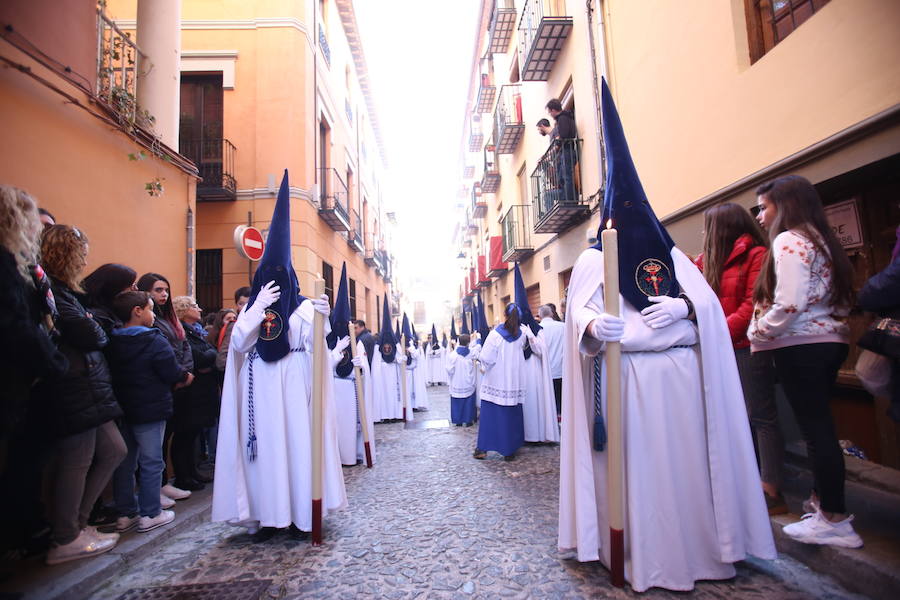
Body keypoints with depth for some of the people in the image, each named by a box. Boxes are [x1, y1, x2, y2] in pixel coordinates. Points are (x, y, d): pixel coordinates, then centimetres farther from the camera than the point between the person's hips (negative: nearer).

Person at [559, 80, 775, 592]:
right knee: (638, 466, 0)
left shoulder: (673, 255, 15)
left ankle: (702, 548, 26)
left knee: (690, 460, 8)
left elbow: (710, 302, 9)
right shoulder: (593, 261, 5)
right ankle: (646, 560, 15)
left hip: (683, 375, 3)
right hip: (625, 376, -3)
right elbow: (579, 312, -8)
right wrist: (594, 326, -30)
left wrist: (684, 306, -12)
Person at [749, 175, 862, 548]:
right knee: (819, 425, 16)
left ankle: (835, 521, 7)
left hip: (801, 346, -9)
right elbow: (842, 299, 15)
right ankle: (822, 500, 27)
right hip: (831, 340, 9)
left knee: (814, 427, -2)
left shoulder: (789, 240, -12)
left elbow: (789, 303, -21)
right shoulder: (821, 240, 16)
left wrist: (759, 333, -10)